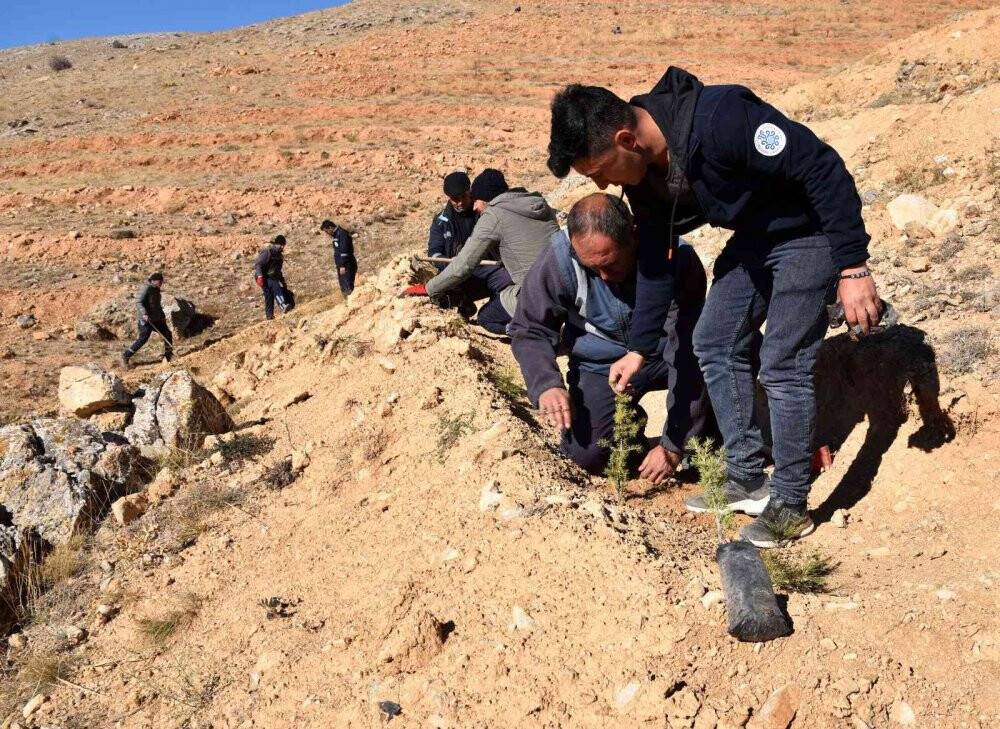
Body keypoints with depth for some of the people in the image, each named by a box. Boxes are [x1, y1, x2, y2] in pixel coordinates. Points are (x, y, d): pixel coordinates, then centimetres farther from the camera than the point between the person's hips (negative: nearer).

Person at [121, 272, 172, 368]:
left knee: (167, 334, 8)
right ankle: (125, 357, 4)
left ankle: (168, 356, 23)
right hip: (146, 320, -9)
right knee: (142, 339, -8)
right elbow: (138, 302, -22)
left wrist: (162, 315, 25)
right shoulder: (146, 289, -15)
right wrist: (144, 314, -34)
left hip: (157, 319, 9)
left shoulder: (156, 289, 12)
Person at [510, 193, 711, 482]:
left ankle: (693, 445, -6)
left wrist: (672, 445, -27)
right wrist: (546, 384, -30)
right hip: (600, 366, 1)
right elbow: (529, 330, -10)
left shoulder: (676, 257, -27)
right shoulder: (559, 259, -23)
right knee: (588, 453, -23)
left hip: (664, 356, 0)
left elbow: (687, 352, -27)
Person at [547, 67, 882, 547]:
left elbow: (824, 169, -30)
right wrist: (640, 349, 3)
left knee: (781, 365, -10)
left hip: (809, 232, -8)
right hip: (752, 235, 8)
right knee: (715, 344, 6)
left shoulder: (719, 120, -35)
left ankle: (790, 506, 5)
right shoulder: (642, 171, -8)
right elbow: (656, 258, 2)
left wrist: (853, 268, -29)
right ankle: (747, 477, 19)